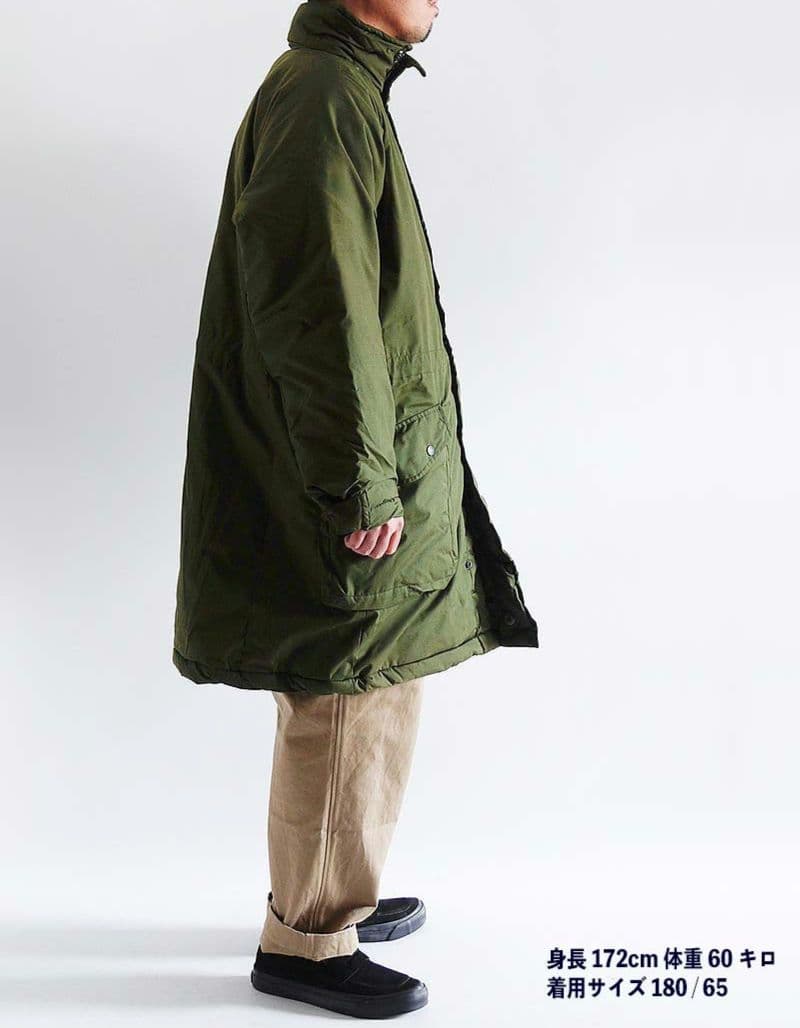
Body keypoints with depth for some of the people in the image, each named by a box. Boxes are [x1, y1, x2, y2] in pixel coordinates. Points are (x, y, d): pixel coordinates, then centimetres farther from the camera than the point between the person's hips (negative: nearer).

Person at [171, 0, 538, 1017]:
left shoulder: (343, 94, 17)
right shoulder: (323, 100, -16)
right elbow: (321, 312, -23)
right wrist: (362, 484, -22)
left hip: (365, 470, 10)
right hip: (346, 484, -10)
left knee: (353, 699, 19)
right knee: (350, 703, -1)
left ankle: (331, 894, 34)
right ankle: (305, 939, 14)